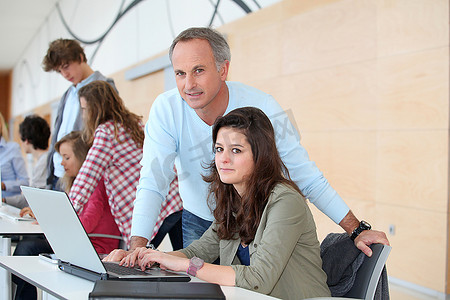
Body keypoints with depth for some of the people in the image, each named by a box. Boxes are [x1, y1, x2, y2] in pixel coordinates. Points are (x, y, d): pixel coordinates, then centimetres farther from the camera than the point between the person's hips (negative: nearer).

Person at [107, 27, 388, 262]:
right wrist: (137, 247, -40)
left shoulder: (262, 107, -23)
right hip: (199, 224, 1)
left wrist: (357, 230, -18)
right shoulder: (165, 109, -21)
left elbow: (307, 177, -17)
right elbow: (153, 182, -25)